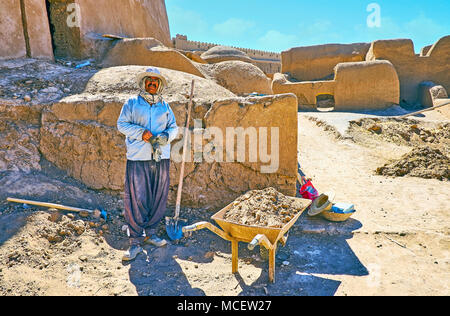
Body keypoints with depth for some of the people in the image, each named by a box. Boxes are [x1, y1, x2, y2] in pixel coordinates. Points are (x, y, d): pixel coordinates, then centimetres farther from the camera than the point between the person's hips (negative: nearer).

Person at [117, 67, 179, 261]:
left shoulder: (165, 107, 16)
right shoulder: (132, 103, 9)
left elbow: (173, 127, 13)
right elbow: (122, 124, 3)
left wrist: (165, 136, -9)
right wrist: (142, 133, -12)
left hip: (161, 158, 3)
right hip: (138, 159, -3)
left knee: (159, 197, 7)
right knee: (136, 198, -5)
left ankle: (150, 233, 24)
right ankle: (135, 241, 4)